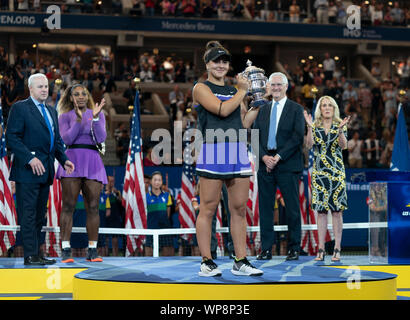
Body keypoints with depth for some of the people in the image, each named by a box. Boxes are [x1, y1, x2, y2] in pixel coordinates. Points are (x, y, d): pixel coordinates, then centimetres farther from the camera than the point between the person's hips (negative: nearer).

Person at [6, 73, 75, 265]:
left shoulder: (51, 111, 19)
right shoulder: (20, 108, -5)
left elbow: (56, 140, 23)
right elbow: (12, 138, -13)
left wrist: (63, 160, 7)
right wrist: (30, 159, -20)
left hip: (45, 170, 8)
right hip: (28, 170, -8)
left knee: (39, 214, 10)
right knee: (28, 214, -7)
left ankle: (37, 253, 15)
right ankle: (30, 255, -7)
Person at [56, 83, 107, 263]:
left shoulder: (98, 114, 14)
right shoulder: (65, 116, 11)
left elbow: (101, 138, 0)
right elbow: (67, 139, -5)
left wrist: (95, 117, -12)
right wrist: (79, 119, -14)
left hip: (92, 162, 2)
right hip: (72, 160, -2)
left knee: (93, 207, -2)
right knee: (68, 206, -9)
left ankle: (92, 250, 2)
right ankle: (66, 250, -10)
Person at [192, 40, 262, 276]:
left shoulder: (234, 91, 21)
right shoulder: (201, 89, 2)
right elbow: (222, 110, -13)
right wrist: (243, 91, -3)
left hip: (238, 151, 6)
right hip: (212, 151, -6)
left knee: (240, 209, 5)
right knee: (209, 209, -4)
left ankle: (241, 261, 10)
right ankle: (207, 262, 2)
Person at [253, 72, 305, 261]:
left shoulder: (296, 109, 3)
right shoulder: (262, 110, 16)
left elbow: (298, 137, -7)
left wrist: (278, 157, -13)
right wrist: (264, 157, -7)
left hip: (287, 165, -4)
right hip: (265, 165, 4)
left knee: (292, 208, -1)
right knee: (265, 208, 3)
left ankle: (294, 249, 5)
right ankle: (266, 249, 7)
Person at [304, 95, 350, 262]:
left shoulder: (340, 125, 4)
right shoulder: (315, 126, 7)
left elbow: (344, 145, -11)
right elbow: (310, 144, -9)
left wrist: (340, 129, -26)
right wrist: (310, 127, -21)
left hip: (336, 171, -1)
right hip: (319, 171, 1)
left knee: (337, 210, -4)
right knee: (321, 210, 1)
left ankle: (337, 249, -2)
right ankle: (321, 250, 3)